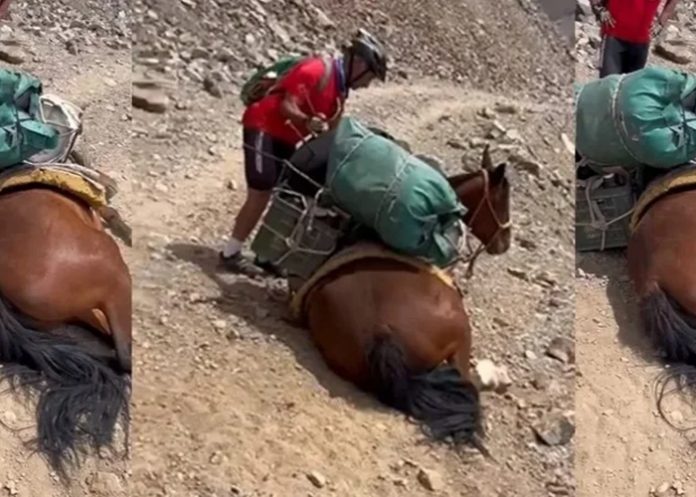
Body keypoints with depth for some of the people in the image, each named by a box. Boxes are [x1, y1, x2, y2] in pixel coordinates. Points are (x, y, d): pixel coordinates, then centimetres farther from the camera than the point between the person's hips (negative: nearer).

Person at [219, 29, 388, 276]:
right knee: (260, 195, -11)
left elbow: (329, 128, 11)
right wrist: (308, 122, -42)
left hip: (285, 138, 10)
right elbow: (287, 106, -25)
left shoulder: (340, 86, 10)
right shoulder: (317, 70, -19)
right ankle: (230, 253, -3)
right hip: (263, 128, -10)